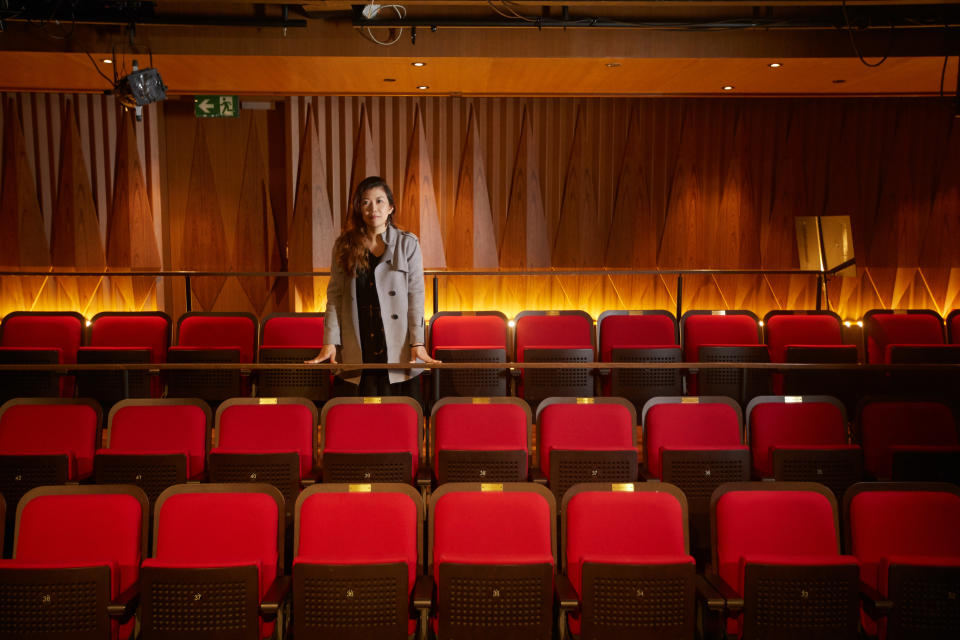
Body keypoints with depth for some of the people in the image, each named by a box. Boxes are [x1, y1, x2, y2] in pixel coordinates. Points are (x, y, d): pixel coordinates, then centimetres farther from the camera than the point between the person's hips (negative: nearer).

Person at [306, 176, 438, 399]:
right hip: (358, 353, 1)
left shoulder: (408, 244, 5)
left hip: (398, 350, -1)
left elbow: (416, 295, 0)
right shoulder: (344, 246, 8)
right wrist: (330, 342, -2)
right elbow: (334, 295, 7)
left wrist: (418, 343, -8)